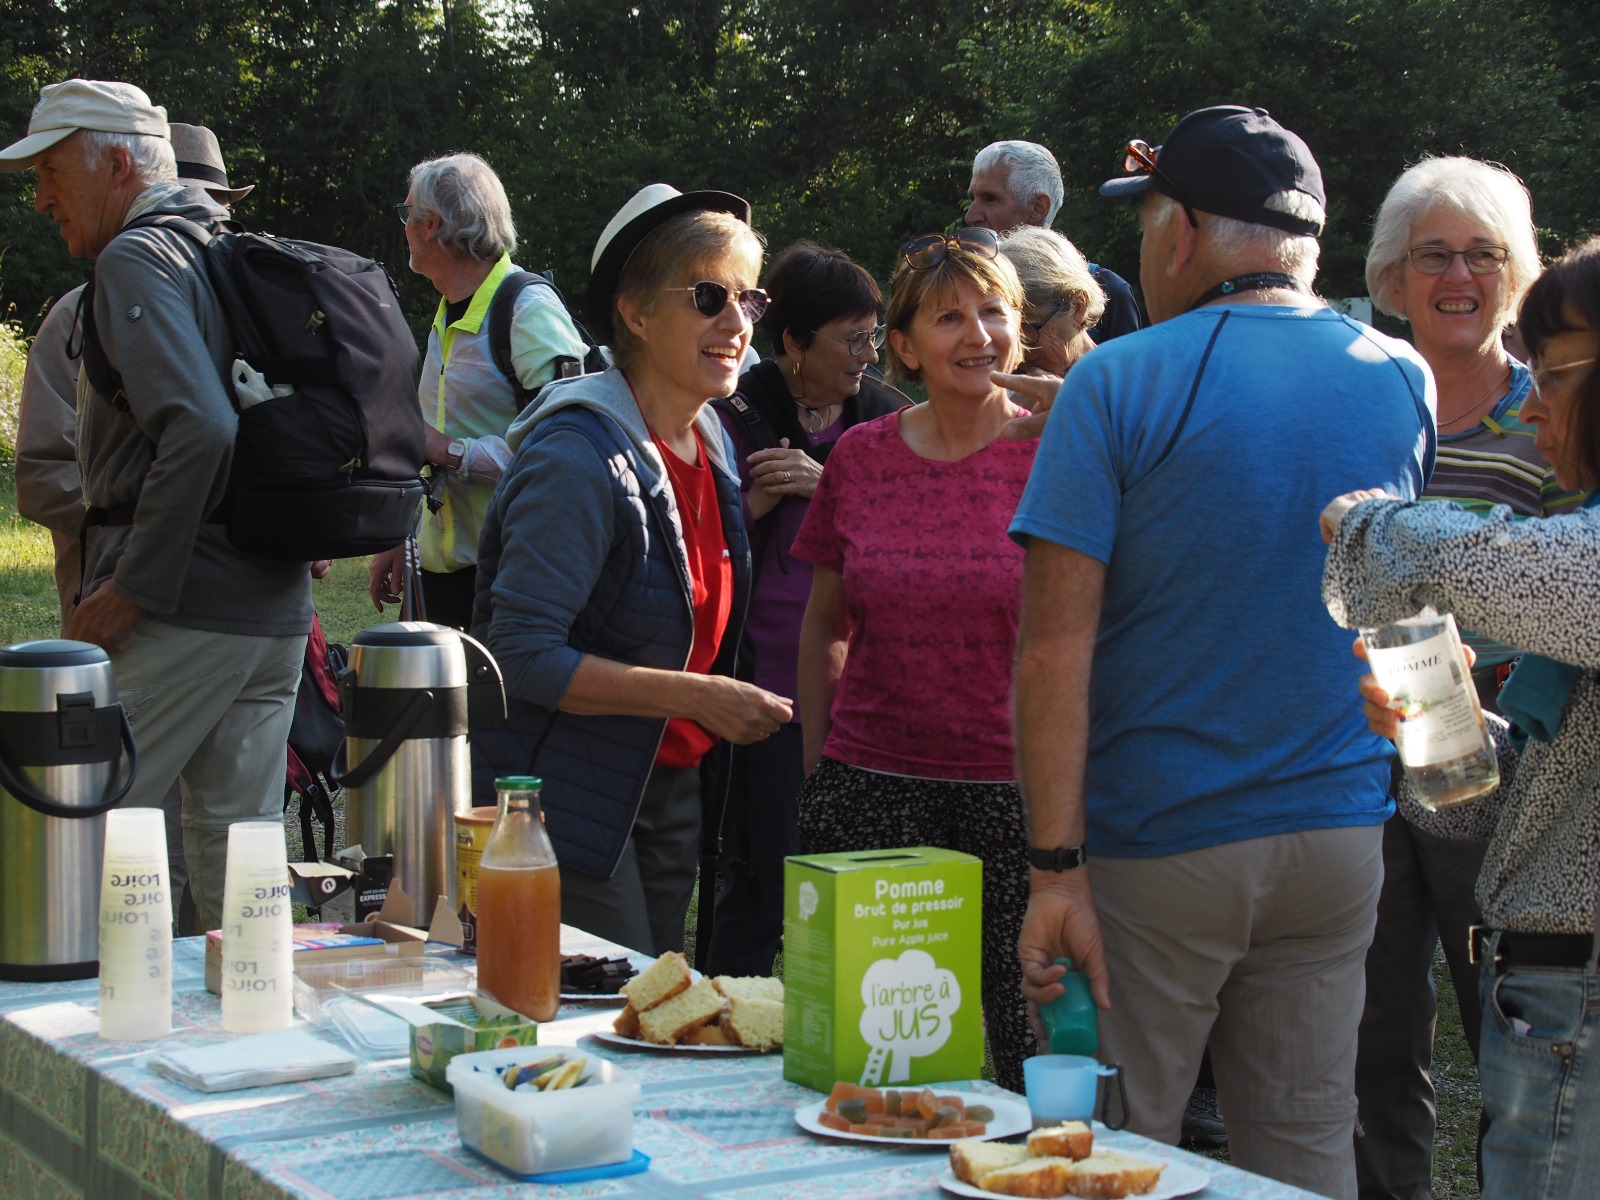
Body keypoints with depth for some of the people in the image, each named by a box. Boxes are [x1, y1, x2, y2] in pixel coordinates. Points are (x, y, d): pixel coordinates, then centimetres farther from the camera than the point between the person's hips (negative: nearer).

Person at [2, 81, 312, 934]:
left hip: (182, 607, -9)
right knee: (237, 834, 12)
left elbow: (198, 429, -22)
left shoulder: (137, 259, -9)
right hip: (275, 601, 9)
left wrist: (135, 586, -19)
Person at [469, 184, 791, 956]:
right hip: (570, 807, -8)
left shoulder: (712, 445, 9)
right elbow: (522, 656, -22)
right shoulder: (580, 456, -18)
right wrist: (695, 698, -23)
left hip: (674, 797, 8)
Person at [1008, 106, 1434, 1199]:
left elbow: (1054, 647, -17)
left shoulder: (1120, 384, -10)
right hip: (1340, 831, 4)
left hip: (1156, 846, -4)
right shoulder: (1405, 381, 2)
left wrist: (1057, 866, -15)